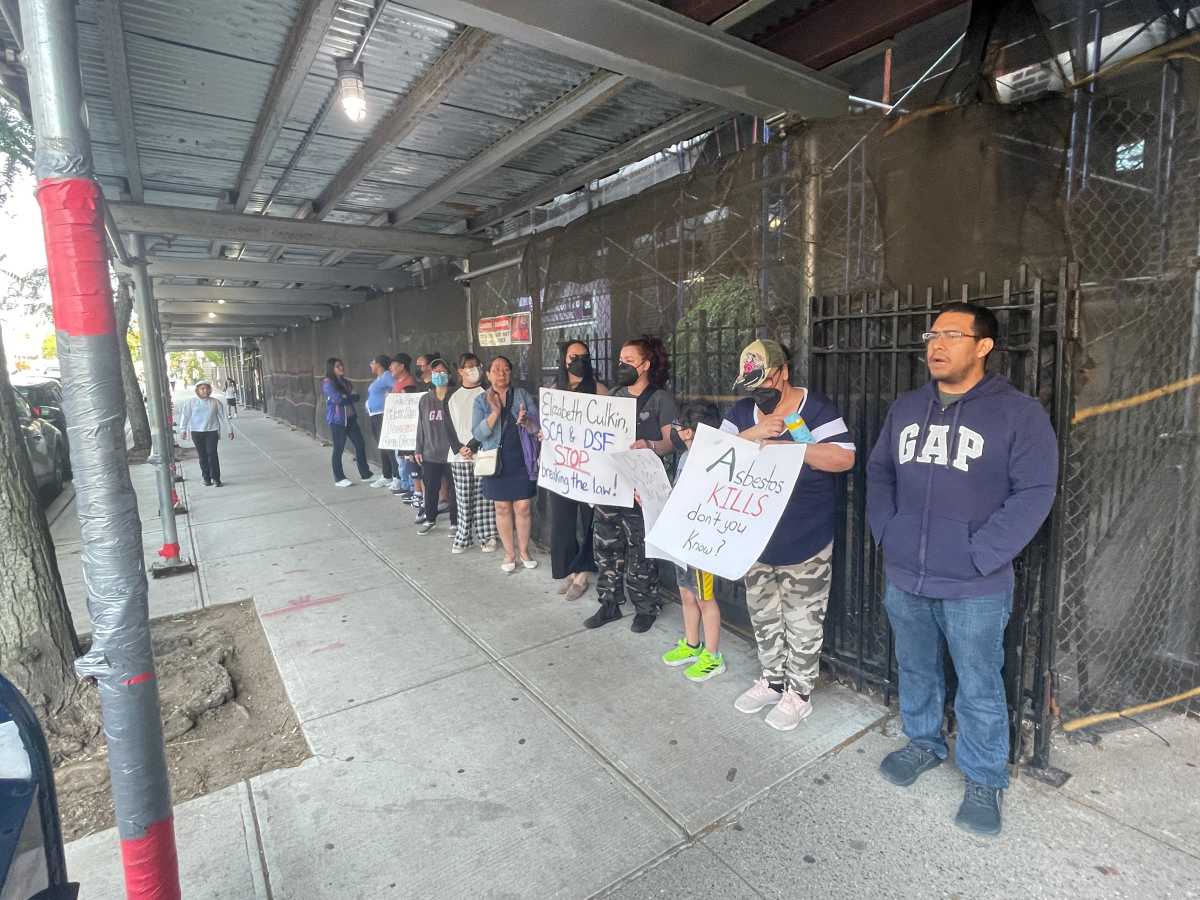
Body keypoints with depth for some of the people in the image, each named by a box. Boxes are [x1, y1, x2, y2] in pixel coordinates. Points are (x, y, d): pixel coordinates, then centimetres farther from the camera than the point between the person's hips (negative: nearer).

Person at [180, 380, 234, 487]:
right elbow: (185, 416, 1)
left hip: (212, 431, -1)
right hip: (196, 432, 1)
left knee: (212, 453, -10)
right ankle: (206, 478, 17)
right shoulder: (191, 402, 3)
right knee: (203, 456, 7)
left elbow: (223, 416, 7)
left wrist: (230, 430, 7)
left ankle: (216, 478, -7)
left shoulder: (215, 402, 4)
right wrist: (183, 430, -8)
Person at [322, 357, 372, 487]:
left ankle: (365, 474, 14)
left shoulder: (346, 381, 14)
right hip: (337, 420, -7)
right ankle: (339, 478, 12)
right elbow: (338, 400, -18)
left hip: (351, 418, 7)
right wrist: (350, 398, -4)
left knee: (360, 445, 5)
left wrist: (346, 398, -9)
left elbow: (356, 397, 8)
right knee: (338, 449, 1)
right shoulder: (327, 383, -9)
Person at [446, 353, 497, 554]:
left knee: (484, 499, 0)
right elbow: (449, 428, 7)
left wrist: (473, 446, -13)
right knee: (463, 500, 5)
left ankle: (487, 537, 10)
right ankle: (462, 537, 15)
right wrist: (459, 448, -8)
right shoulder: (452, 398, 12)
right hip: (459, 457, 3)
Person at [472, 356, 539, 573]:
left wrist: (526, 421, -23)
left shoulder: (523, 395, 2)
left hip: (523, 461, 0)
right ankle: (509, 553, 21)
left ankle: (524, 550, 21)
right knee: (502, 508, 8)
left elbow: (538, 426, -2)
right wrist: (495, 411, -21)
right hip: (497, 461, 0)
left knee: (523, 507, 4)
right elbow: (478, 434, -10)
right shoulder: (481, 401, 1)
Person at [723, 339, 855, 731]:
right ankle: (772, 680, 39)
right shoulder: (741, 412, 4)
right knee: (763, 616, 19)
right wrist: (753, 434, -22)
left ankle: (799, 693, 28)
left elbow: (844, 458, -19)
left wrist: (787, 446, -26)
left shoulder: (816, 408, -11)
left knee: (802, 621, 9)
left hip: (805, 543, -5)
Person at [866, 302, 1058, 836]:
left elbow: (1034, 492, -13)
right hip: (903, 577, 5)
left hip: (974, 587, -4)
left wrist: (978, 557, -17)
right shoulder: (906, 408, 7)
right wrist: (885, 532, 2)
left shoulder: (1018, 413, -9)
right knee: (915, 671, 21)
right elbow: (879, 472, 14)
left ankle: (985, 780, 31)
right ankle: (923, 742, 43)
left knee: (978, 688, 10)